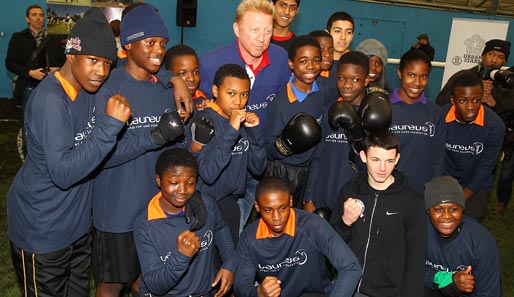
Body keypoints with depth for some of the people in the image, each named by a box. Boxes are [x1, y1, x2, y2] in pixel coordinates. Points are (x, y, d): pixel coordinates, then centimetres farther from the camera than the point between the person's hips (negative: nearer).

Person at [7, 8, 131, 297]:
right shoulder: (50, 100, -26)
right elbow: (62, 173, -31)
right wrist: (111, 123, -35)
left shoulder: (87, 88, -2)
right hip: (42, 230, -7)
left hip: (78, 222, 7)